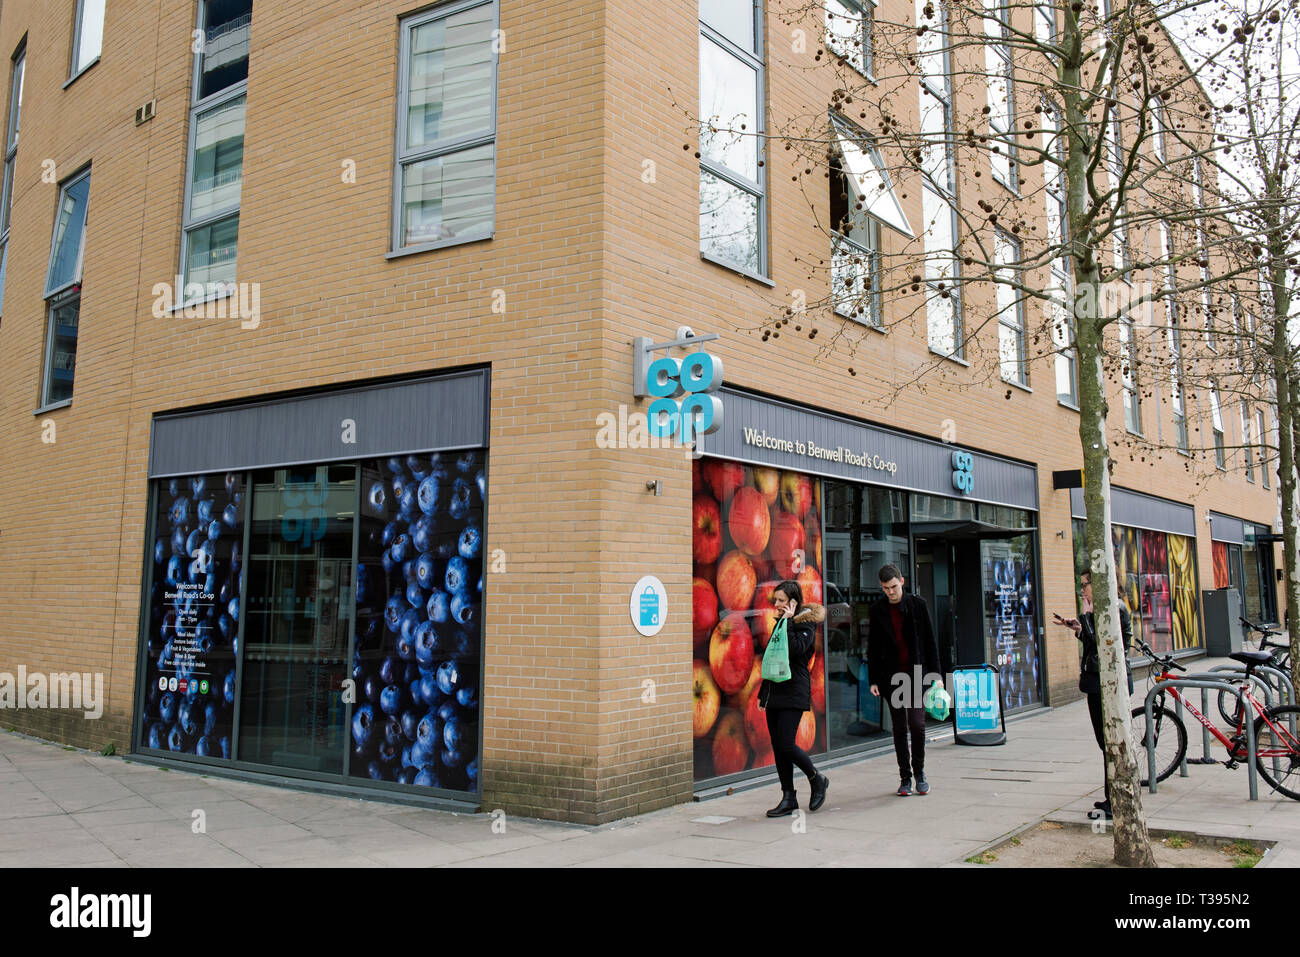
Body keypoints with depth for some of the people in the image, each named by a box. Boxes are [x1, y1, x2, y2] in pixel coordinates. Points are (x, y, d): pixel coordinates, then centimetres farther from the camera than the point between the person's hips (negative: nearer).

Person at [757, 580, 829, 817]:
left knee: (785, 744, -12)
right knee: (777, 747, 6)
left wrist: (787, 621, -17)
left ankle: (817, 779, 12)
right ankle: (788, 798, 12)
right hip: (775, 692, 8)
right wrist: (763, 692, 21)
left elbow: (796, 649, -25)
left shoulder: (806, 624, -6)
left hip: (794, 693, -8)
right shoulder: (780, 624, 17)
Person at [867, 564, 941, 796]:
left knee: (917, 724, -9)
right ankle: (905, 777, 14)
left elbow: (930, 640, 4)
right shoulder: (877, 610, 3)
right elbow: (873, 647, 8)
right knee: (899, 727, 4)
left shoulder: (918, 604, 0)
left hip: (917, 673, -1)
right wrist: (873, 679, 4)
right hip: (891, 675, 1)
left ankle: (919, 772, 12)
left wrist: (936, 674, 1)